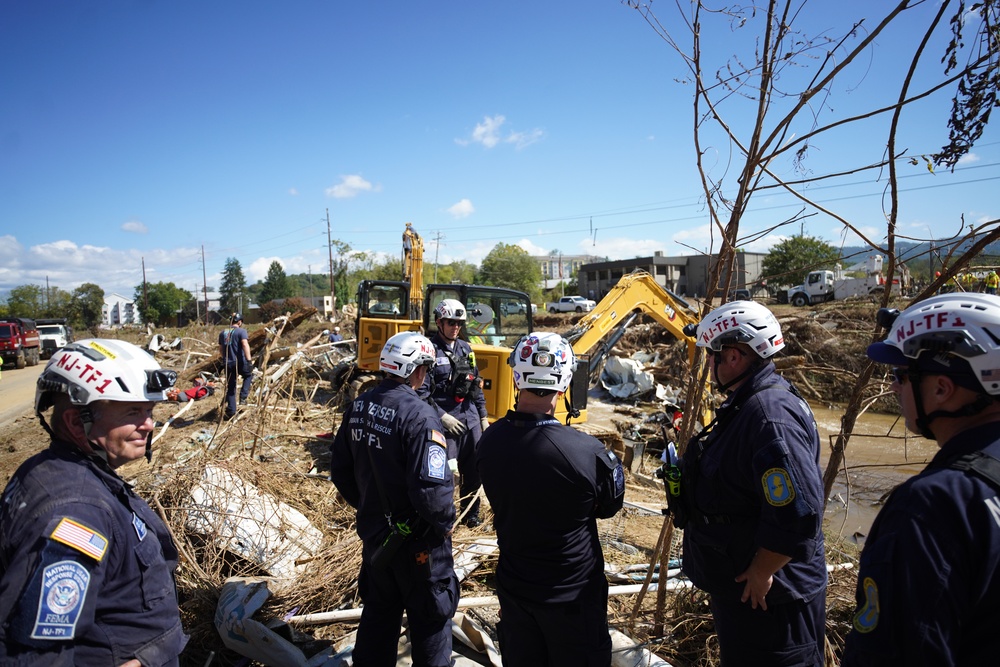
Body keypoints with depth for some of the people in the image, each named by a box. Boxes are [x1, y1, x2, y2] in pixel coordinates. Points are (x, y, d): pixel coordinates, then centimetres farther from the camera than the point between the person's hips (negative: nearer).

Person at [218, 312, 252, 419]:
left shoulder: (223, 333, 13)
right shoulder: (241, 331, -6)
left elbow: (221, 351, 19)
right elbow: (245, 345, -20)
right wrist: (249, 360, -22)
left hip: (228, 364, 5)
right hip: (240, 362, -5)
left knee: (230, 389, 12)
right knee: (248, 375, 26)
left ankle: (231, 412, 13)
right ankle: (243, 397, 10)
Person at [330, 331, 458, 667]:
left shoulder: (358, 407, -2)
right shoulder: (419, 415, -26)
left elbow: (340, 469, 7)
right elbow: (431, 488, -29)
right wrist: (445, 523, -11)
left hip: (373, 531, 7)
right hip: (417, 539, -7)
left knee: (378, 612, 25)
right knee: (431, 619, 14)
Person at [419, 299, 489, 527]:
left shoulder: (466, 349, 12)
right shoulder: (430, 349, -8)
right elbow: (422, 393, -12)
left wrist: (483, 416, 15)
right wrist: (443, 417, -17)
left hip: (471, 419, 6)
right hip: (446, 421, -6)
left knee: (473, 470, 14)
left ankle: (471, 514, 31)